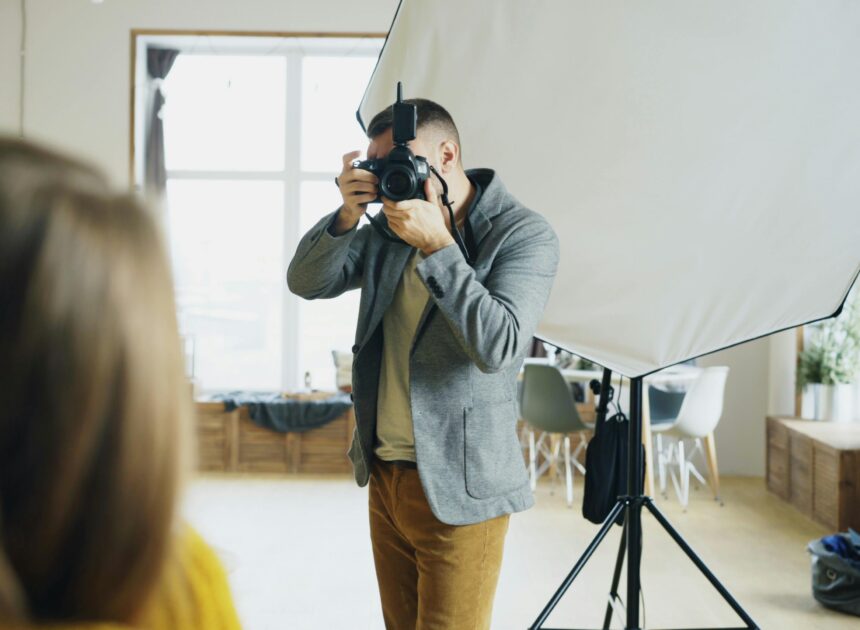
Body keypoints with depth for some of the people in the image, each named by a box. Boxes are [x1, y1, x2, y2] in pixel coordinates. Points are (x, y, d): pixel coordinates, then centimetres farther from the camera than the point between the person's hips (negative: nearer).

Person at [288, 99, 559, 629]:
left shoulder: (525, 235, -12)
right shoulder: (388, 226, 6)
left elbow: (499, 347, -24)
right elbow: (306, 282, 4)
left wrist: (436, 246, -26)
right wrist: (347, 217, -12)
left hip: (458, 488, -6)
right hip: (384, 473, 6)